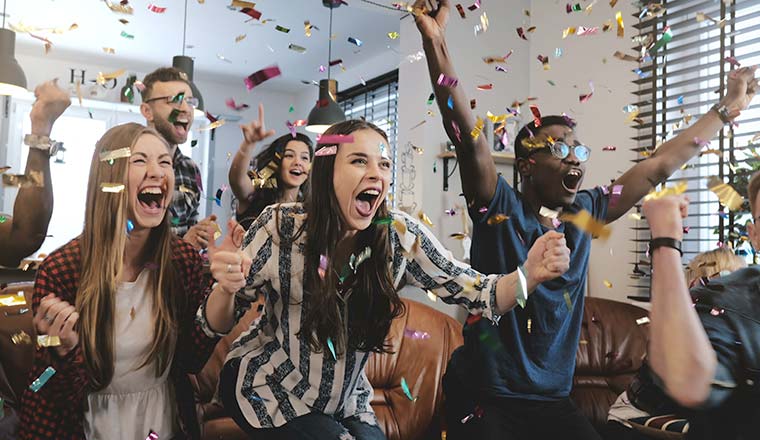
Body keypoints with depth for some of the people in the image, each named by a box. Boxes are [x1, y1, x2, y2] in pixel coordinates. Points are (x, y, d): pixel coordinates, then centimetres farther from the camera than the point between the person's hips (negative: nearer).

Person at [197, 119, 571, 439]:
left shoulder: (401, 235, -16)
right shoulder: (281, 226, -22)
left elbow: (471, 292, -14)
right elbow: (217, 324, -14)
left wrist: (530, 274, -34)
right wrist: (227, 288, -37)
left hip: (346, 404, 3)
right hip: (267, 391, -3)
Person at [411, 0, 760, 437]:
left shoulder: (585, 214, 3)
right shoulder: (500, 207, -10)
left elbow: (657, 167, 11)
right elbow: (468, 136, -24)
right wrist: (435, 39, -34)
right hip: (484, 396, -5)